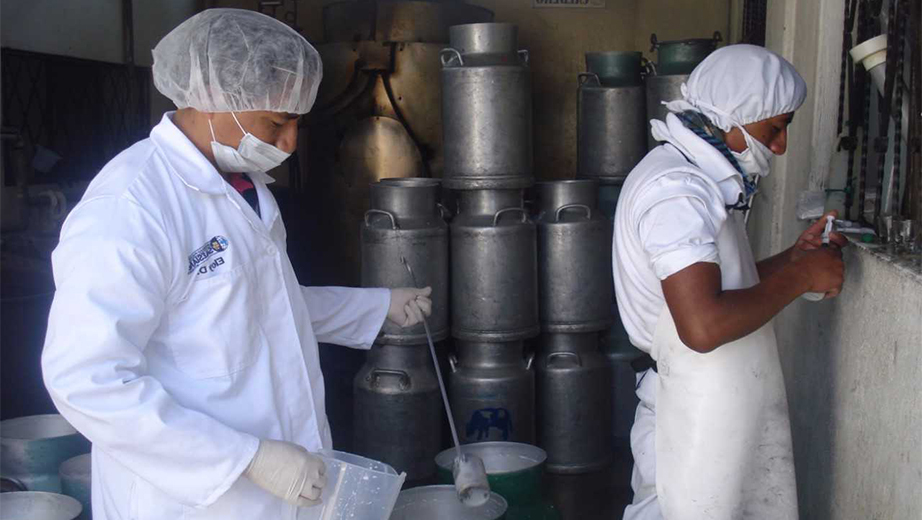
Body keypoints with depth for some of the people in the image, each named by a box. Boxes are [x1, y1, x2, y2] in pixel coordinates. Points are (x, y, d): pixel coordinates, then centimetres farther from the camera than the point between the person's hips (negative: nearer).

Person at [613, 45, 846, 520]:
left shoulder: (697, 179, 13)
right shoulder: (676, 189, -21)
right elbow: (703, 326, -30)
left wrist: (794, 258, 7)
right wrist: (800, 277, -18)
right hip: (695, 423, -10)